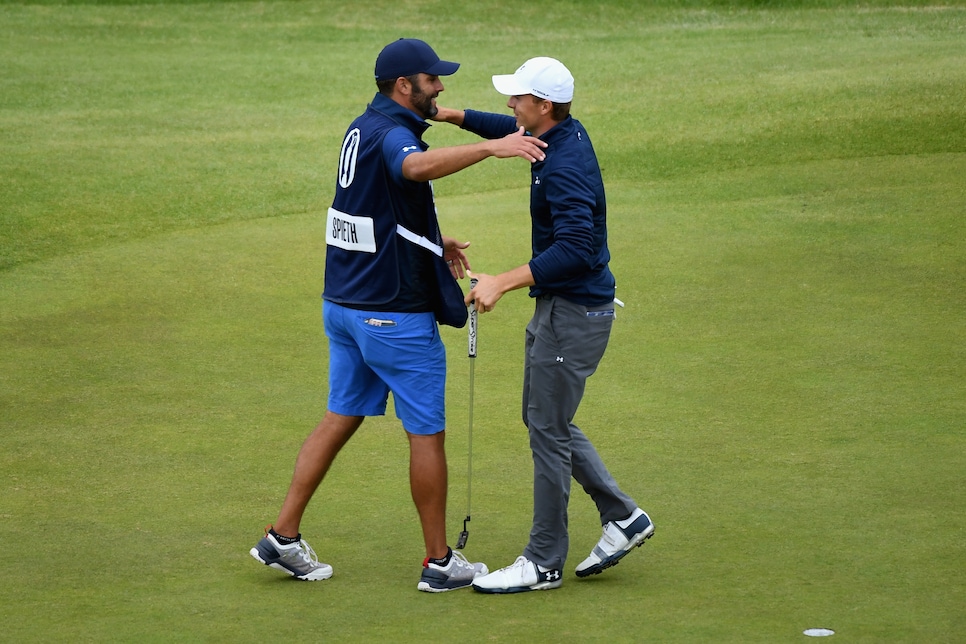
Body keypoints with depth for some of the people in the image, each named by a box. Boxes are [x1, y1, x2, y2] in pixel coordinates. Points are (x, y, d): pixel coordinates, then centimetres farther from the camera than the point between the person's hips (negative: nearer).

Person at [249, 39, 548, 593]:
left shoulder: (362, 130, 11)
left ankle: (283, 537, 14)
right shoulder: (391, 133, -19)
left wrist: (434, 244, 19)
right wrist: (490, 147, -54)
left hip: (344, 303, 9)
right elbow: (418, 167, -45)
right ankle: (440, 563, 10)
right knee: (427, 433, 2)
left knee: (342, 418, 16)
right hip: (395, 313, -9)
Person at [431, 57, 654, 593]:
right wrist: (453, 116, 19)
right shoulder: (565, 134, 5)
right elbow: (510, 129, 27)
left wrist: (504, 282, -34)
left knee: (548, 430, -3)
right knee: (542, 418, 18)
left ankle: (544, 562, 5)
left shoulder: (565, 167, -25)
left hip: (574, 314, -10)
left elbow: (576, 247, -34)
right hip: (559, 307, 10)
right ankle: (621, 516, 23)